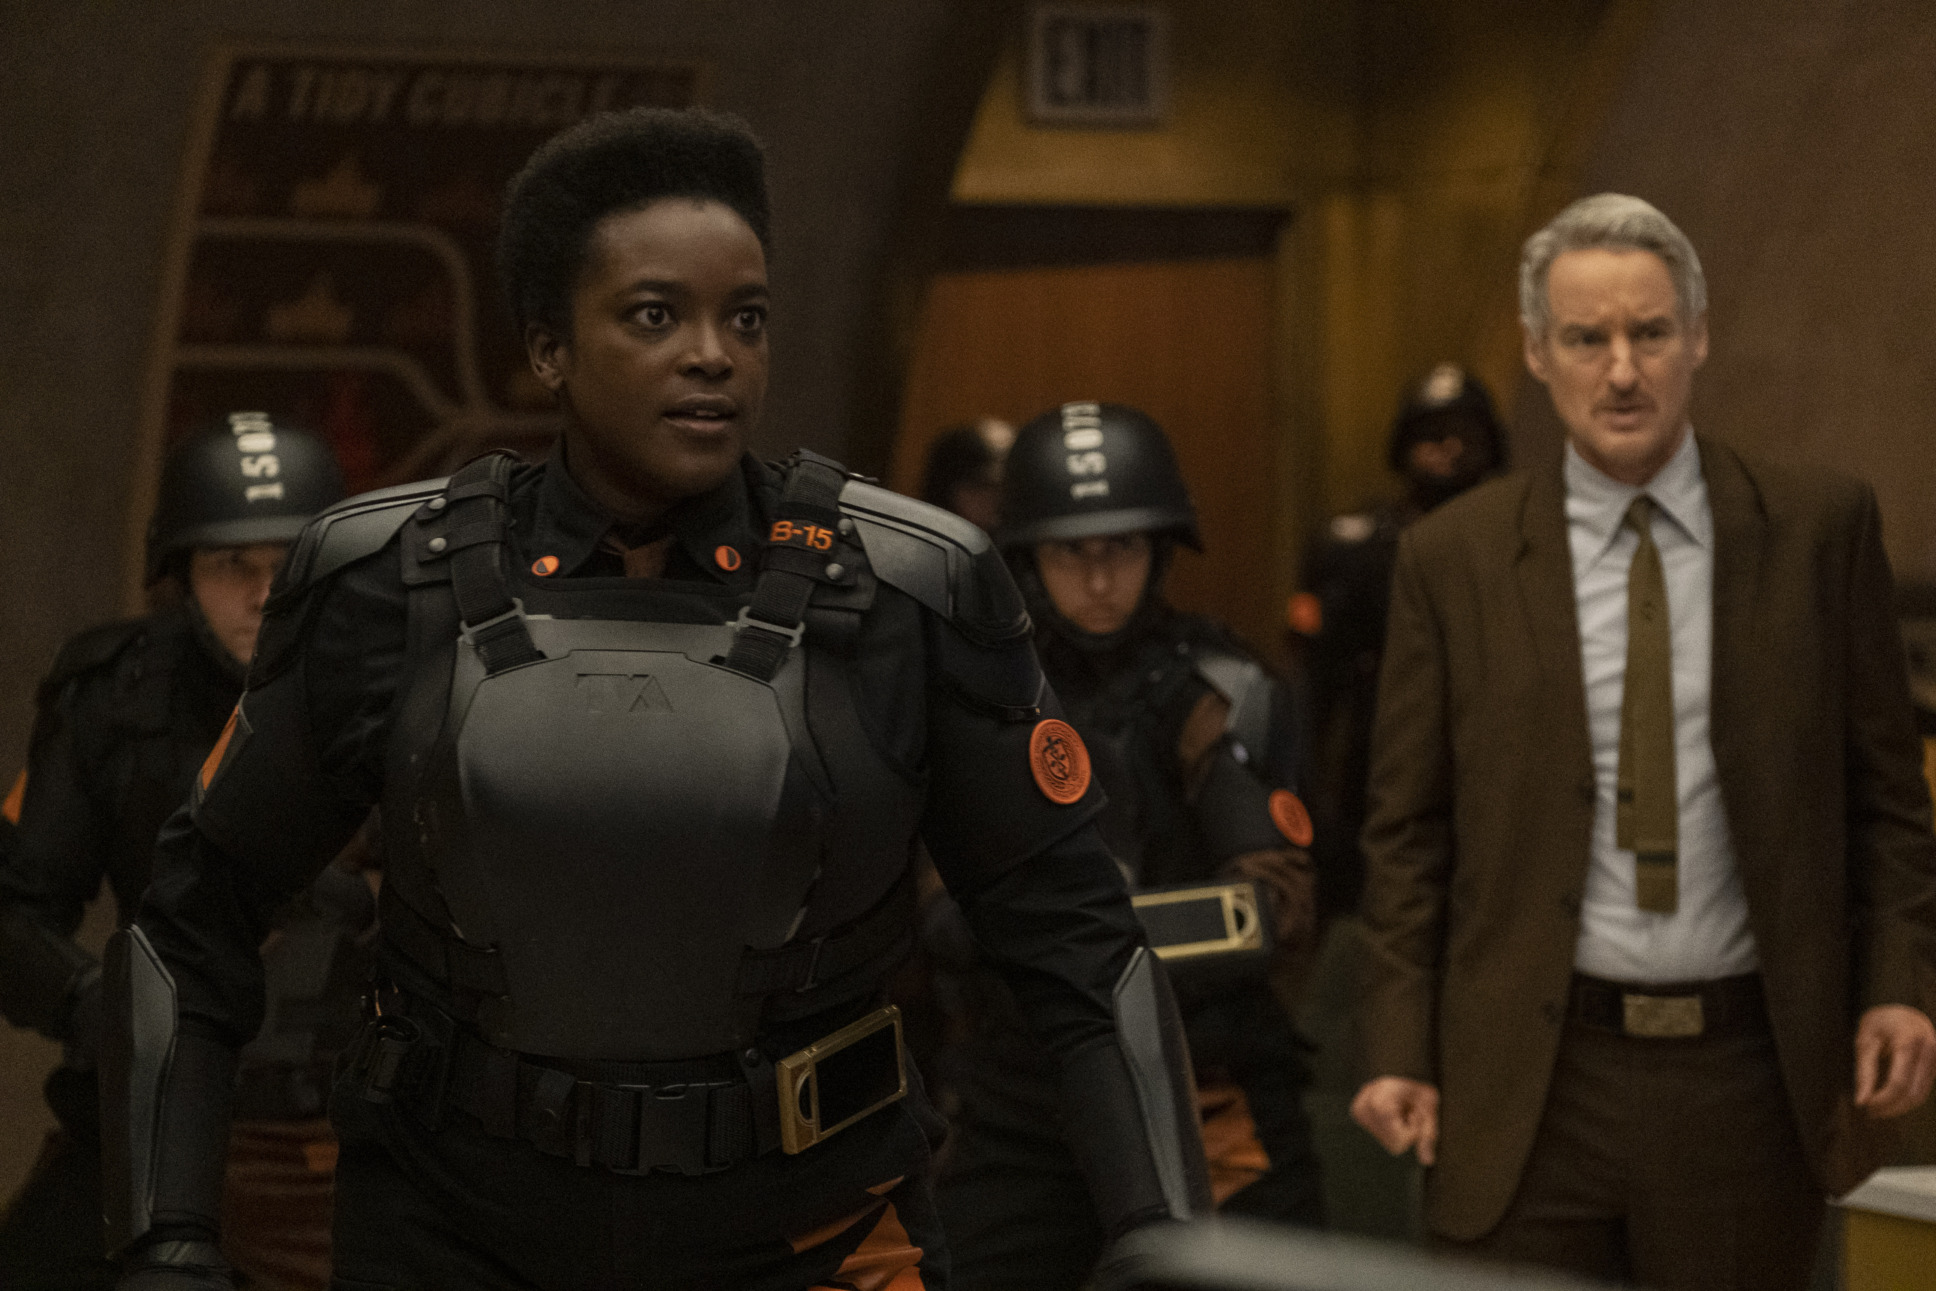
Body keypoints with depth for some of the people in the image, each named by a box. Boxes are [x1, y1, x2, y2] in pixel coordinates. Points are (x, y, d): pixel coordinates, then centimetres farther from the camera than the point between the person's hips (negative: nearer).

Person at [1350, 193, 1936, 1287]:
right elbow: (1411, 829, 5)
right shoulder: (1453, 559, 1)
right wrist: (1402, 1053, -1)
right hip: (1532, 1083, 0)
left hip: (1749, 1073, 1)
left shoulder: (1820, 528, 2)